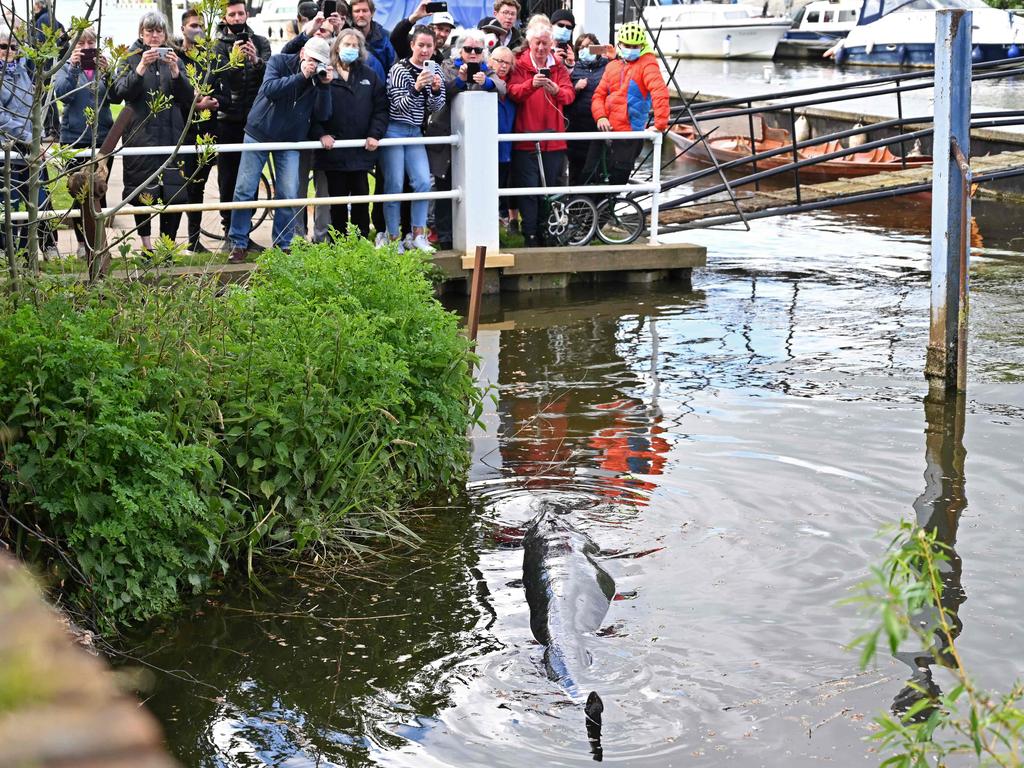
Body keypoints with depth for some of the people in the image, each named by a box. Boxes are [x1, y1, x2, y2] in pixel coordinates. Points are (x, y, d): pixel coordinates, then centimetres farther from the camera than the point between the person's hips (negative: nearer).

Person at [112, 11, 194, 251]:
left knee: (174, 191, -4)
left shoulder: (174, 59, 14)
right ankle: (147, 245, 8)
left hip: (171, 133, 2)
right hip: (141, 135, -2)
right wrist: (141, 68, -21)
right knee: (142, 192, -2)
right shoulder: (131, 59, 7)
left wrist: (175, 71, -12)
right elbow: (120, 92, -8)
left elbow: (188, 97, 4)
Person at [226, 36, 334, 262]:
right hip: (259, 134, -2)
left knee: (289, 195, -5)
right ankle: (238, 243, 6)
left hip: (289, 142, 2)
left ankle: (282, 245, 8)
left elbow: (322, 115, -8)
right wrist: (301, 76, -30)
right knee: (244, 190, -2)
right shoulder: (279, 62, -8)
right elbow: (270, 89, -26)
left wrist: (324, 86, -21)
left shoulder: (321, 77, -2)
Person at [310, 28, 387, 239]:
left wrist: (375, 134, -6)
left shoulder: (369, 76, 10)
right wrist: (320, 134, -13)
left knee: (361, 198, 5)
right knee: (337, 199, 4)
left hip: (361, 150, 2)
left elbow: (381, 108, 6)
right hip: (333, 149, -2)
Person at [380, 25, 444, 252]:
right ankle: (393, 239, 0)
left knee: (423, 182, -5)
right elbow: (400, 105, -15)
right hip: (394, 131, -5)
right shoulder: (399, 70, -8)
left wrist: (436, 90, -15)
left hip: (415, 133, 5)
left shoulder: (433, 72, 9)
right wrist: (416, 88, -31)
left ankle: (417, 235, 3)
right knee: (394, 186, -5)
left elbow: (435, 108, 5)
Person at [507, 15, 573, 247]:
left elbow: (569, 94, -1)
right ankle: (530, 236, 0)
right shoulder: (520, 65, 2)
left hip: (553, 139, 3)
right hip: (526, 139, -3)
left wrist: (556, 90, -24)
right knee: (529, 189, -5)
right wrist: (532, 84, -33)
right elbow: (513, 93, -13)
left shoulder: (558, 67, 12)